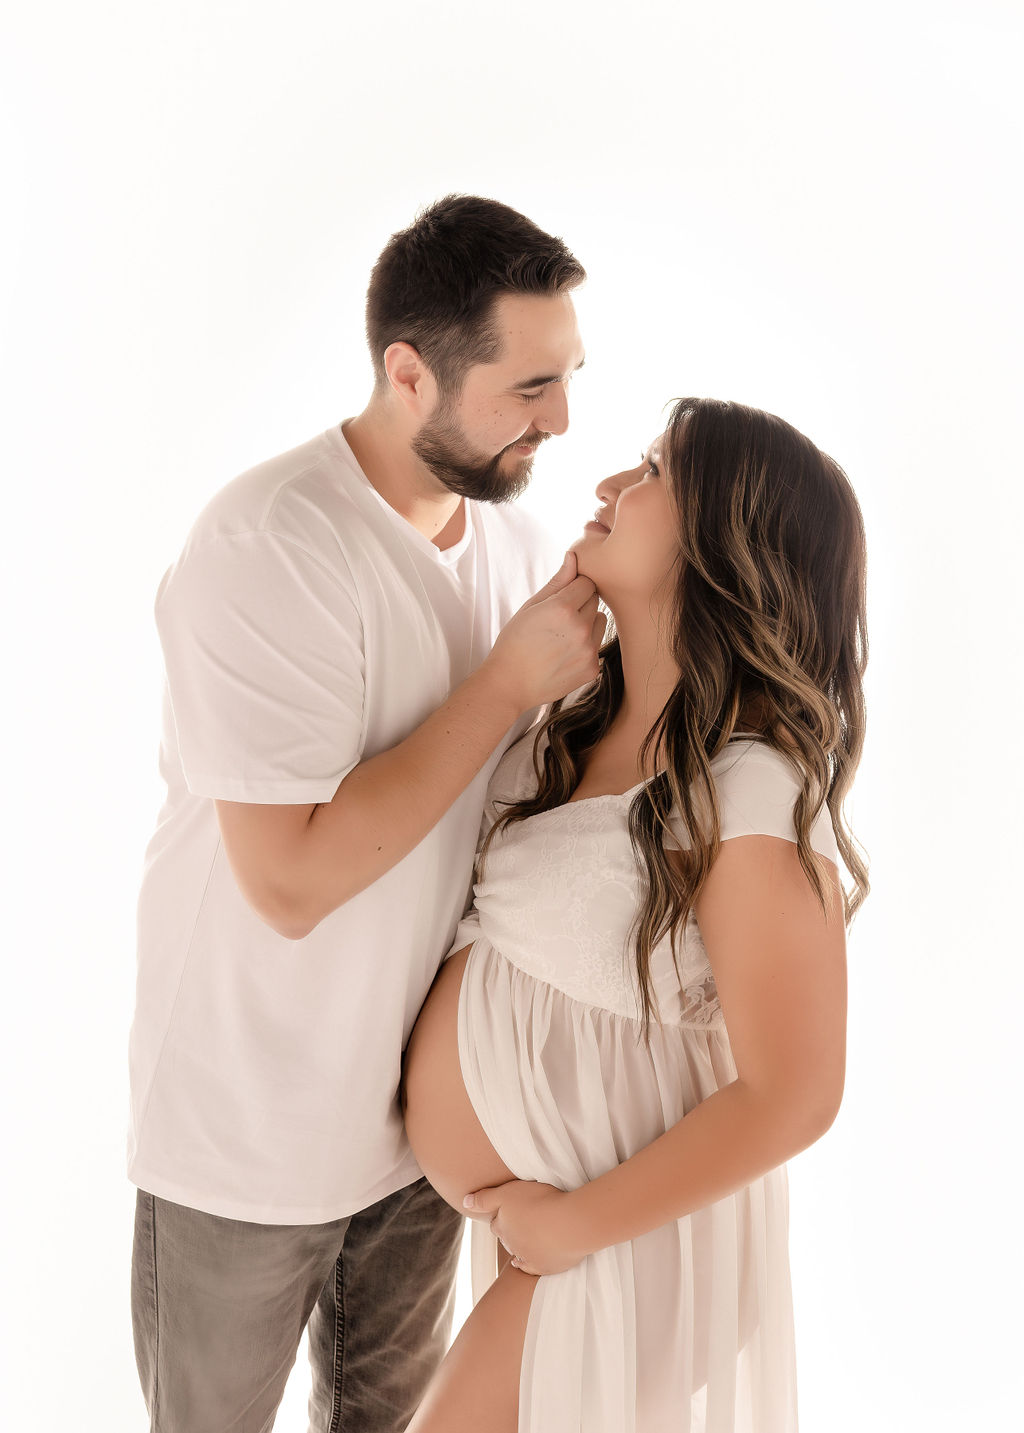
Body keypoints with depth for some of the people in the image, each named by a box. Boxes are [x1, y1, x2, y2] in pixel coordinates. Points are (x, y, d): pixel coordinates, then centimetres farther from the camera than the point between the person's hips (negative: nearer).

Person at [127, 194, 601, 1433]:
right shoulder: (267, 549, -26)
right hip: (252, 1137, -6)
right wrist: (512, 679, -27)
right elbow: (292, 880, -30)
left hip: (423, 1100, 6)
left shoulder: (514, 536, -2)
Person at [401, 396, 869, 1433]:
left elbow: (790, 1096, -24)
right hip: (525, 1192, 8)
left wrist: (572, 1224, -17)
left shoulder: (753, 793, -27)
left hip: (618, 1225, -7)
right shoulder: (584, 719, -3)